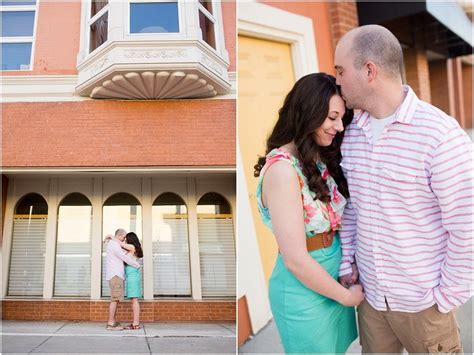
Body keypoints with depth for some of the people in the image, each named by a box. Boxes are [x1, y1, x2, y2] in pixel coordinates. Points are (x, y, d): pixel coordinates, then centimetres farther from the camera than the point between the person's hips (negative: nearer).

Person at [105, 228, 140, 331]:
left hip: (115, 275, 11)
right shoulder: (114, 245, -14)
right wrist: (137, 265, -2)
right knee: (115, 299, -11)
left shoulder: (113, 244, 19)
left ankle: (113, 322, 10)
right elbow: (125, 258, -14)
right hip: (115, 275, -11)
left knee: (116, 299, 9)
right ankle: (110, 324, -11)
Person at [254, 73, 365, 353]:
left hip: (335, 276, 7)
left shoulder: (321, 157, 2)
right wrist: (345, 296, -11)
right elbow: (296, 260, -24)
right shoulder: (282, 169, -24)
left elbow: (337, 221, 6)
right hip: (305, 289, -7)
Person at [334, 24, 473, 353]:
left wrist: (446, 297, -11)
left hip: (422, 301, -5)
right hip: (370, 294, 5)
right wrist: (347, 261, 5)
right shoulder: (353, 132, 1)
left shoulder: (441, 135, -18)